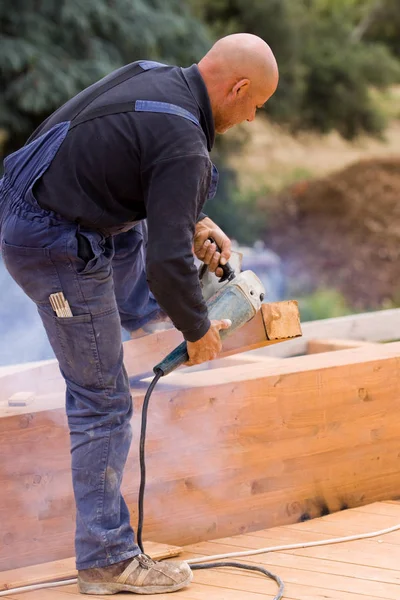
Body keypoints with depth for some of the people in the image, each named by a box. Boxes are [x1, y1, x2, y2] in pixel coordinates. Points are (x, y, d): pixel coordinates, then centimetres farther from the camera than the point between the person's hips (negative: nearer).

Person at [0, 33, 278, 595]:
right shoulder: (183, 144, -23)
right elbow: (169, 264, -24)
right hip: (61, 253, -9)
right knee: (102, 403, 0)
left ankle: (132, 308, 58)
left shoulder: (153, 75, 4)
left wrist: (193, 223, 22)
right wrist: (198, 331, -7)